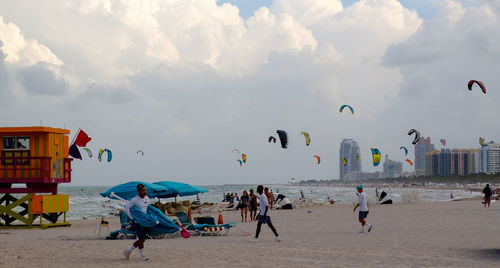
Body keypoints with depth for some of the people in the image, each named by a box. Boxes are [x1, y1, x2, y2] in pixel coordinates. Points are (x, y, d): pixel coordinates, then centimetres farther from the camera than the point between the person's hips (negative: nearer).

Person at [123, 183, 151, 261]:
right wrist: (132, 217, -18)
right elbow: (127, 208, -18)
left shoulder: (147, 198, 6)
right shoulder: (135, 200, -16)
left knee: (142, 239, 9)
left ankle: (128, 251, 24)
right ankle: (142, 256, 3)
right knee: (141, 239, -9)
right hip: (137, 222, -7)